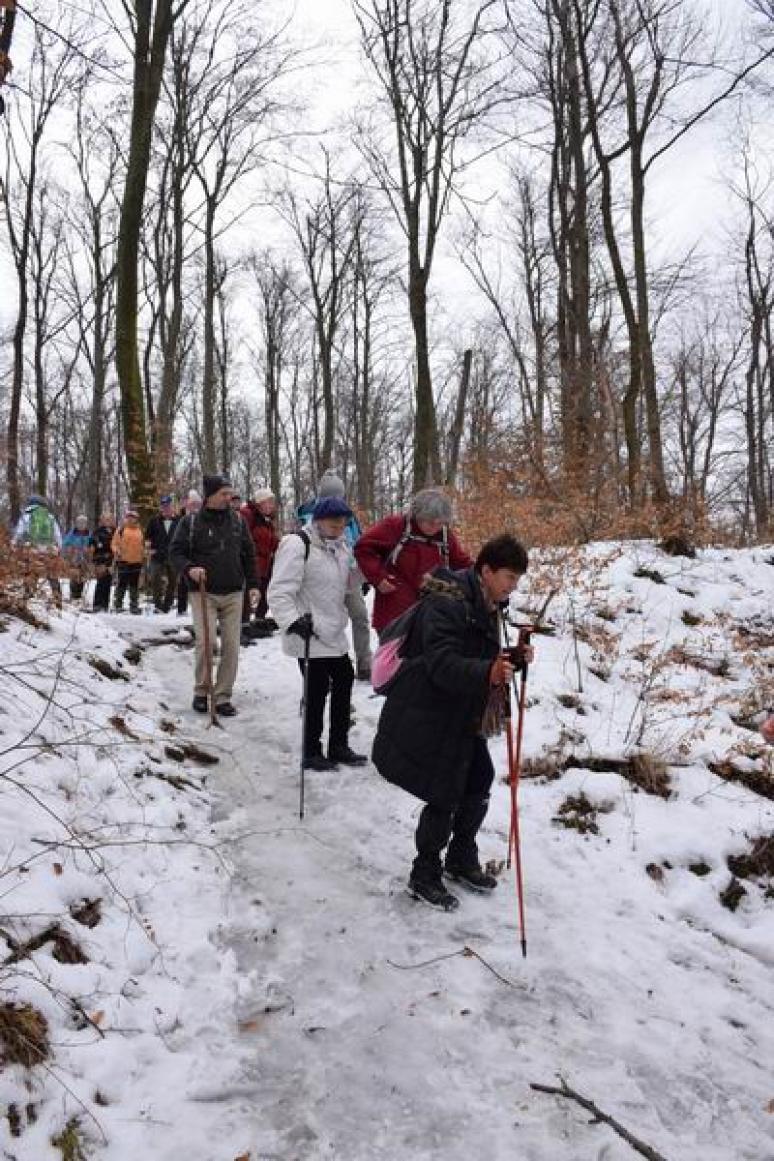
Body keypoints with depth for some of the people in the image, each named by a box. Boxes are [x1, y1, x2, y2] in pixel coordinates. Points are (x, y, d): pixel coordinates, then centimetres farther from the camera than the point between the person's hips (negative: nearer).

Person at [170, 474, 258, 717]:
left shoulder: (237, 520, 7)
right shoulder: (191, 522, -2)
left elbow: (248, 554, 13)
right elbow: (176, 552, 0)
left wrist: (253, 584, 8)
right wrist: (189, 568, -20)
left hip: (233, 594, 3)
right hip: (203, 593, -3)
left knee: (231, 646, 1)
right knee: (205, 642, -14)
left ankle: (223, 697, 11)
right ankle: (201, 691, 7)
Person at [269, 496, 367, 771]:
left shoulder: (340, 546, 10)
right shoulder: (297, 545, -17)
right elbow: (280, 592, -21)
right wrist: (292, 621, -32)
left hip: (334, 633, 9)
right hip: (309, 635, -9)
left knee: (344, 680, 16)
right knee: (317, 690, -3)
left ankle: (338, 745, 32)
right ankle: (311, 753, 15)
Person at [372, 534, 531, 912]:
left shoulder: (484, 604, 8)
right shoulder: (445, 604, -24)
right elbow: (442, 664, -34)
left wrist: (511, 658, -1)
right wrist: (488, 672, -49)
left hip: (462, 718, 10)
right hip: (427, 720, -10)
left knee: (479, 781, 16)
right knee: (444, 797, -3)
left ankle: (461, 860, 37)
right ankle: (424, 876, 18)